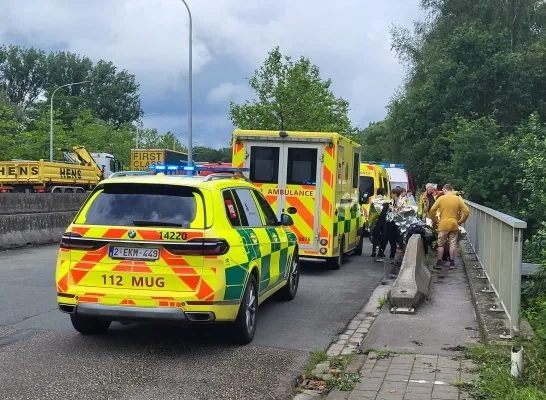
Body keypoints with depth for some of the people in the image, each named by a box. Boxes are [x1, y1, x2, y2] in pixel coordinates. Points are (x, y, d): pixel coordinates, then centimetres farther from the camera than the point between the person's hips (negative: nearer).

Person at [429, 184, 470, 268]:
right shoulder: (458, 199, 2)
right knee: (453, 244, 7)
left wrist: (435, 221, 4)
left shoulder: (441, 198, -4)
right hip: (454, 225, 2)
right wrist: (460, 221, 10)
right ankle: (452, 263, 8)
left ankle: (439, 263, 11)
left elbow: (432, 210, -9)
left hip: (443, 225, -2)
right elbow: (466, 211, 0)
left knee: (441, 244, 7)